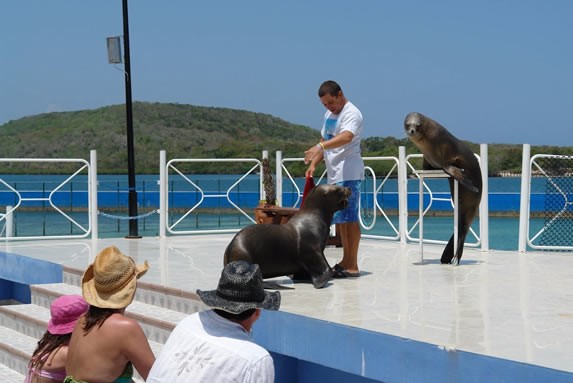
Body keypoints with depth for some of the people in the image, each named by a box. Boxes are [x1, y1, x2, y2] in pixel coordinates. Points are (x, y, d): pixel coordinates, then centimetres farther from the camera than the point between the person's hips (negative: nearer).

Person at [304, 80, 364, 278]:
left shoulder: (351, 113, -11)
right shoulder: (329, 115, 19)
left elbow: (347, 137, -29)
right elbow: (324, 141, 25)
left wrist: (320, 147, -42)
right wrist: (313, 164, 10)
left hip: (349, 174, -9)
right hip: (334, 175, 9)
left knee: (348, 218, -9)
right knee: (339, 219, 11)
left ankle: (352, 265, -7)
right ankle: (345, 261, 19)